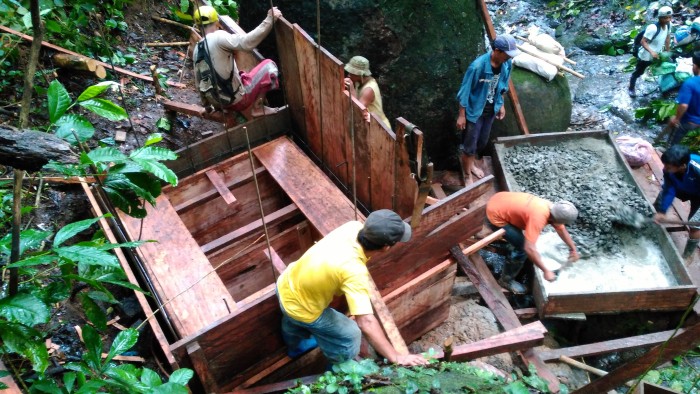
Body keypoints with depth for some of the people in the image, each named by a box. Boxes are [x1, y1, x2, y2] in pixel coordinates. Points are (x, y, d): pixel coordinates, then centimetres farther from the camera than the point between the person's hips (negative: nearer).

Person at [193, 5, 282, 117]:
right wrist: (270, 19, -29)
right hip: (237, 99, -8)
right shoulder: (218, 37, -17)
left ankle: (245, 108, 16)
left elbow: (199, 82, 17)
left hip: (218, 102, 8)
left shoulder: (197, 49, 7)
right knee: (269, 65, 5)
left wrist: (206, 104, 31)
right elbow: (247, 43, -32)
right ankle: (256, 107, 4)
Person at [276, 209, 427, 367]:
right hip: (298, 307, -8)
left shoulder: (353, 227, -20)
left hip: (286, 283, 8)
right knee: (350, 334, 11)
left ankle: (296, 344, 70)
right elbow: (366, 323, -41)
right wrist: (396, 358, -37)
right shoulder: (354, 271, -39)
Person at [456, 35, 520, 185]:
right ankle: (467, 175, 27)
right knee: (470, 145, 6)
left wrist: (501, 105, 14)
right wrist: (462, 115, -15)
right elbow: (465, 91, -20)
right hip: (474, 110, -6)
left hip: (491, 110, 6)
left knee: (482, 142, 23)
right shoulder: (478, 66, -29)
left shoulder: (507, 64, -10)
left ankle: (471, 163, 50)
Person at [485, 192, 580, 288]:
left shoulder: (552, 208, -3)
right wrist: (546, 271, -26)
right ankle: (506, 280, 12)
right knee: (523, 248, -5)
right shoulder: (538, 217, -31)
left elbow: (561, 229, 17)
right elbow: (529, 249, -34)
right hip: (495, 216, -9)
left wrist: (573, 248, 27)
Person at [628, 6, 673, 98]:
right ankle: (631, 89, 36)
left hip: (657, 54, 7)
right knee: (638, 73, 14)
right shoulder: (653, 28, -32)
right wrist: (651, 52, -41)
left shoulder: (668, 25, -9)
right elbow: (643, 41, -29)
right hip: (645, 56, -6)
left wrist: (668, 51, 13)